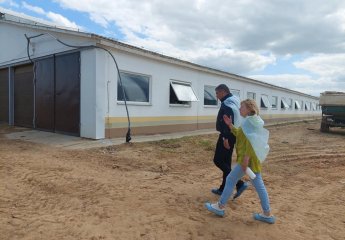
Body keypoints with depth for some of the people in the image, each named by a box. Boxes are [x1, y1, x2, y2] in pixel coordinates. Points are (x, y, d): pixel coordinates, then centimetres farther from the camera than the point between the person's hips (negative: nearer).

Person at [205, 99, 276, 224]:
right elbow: (240, 135, 22)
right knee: (259, 185, 12)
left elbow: (250, 142, -23)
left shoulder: (249, 121, -15)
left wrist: (246, 158, -25)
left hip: (248, 158, -10)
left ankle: (220, 207, 13)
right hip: (253, 158, 10)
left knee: (230, 180, 1)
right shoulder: (251, 122, 15)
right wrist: (230, 125, 11)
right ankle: (267, 214, 19)